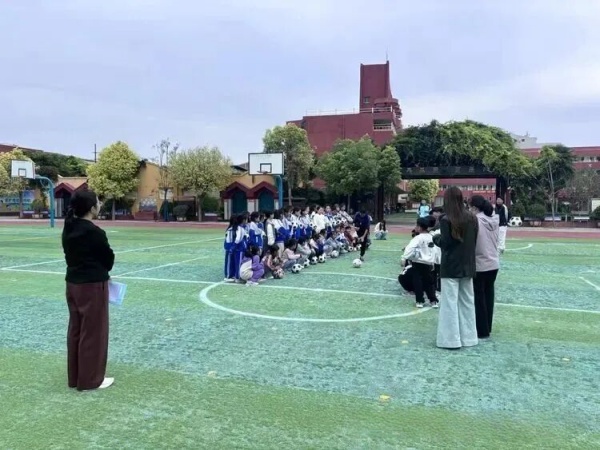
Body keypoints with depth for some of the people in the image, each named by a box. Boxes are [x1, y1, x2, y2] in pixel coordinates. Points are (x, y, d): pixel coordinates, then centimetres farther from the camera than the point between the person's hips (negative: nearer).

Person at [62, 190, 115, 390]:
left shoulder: (68, 229, 3)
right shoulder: (94, 233, -20)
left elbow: (70, 255, 10)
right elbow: (108, 258, -9)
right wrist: (101, 271, 12)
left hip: (73, 282, 8)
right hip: (92, 285, -8)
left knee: (76, 329, 16)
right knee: (93, 332, 3)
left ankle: (75, 377, 28)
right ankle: (90, 379, 14)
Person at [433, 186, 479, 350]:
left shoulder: (446, 219, -14)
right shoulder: (471, 218, 5)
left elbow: (445, 243, -15)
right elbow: (474, 242, 10)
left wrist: (436, 238, 3)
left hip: (451, 267, -6)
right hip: (467, 266, 6)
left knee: (450, 302, 0)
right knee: (467, 302, 13)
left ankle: (451, 339, 4)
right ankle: (468, 337, 21)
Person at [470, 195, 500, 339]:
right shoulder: (495, 220, 3)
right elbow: (494, 241, 12)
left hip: (479, 265, -6)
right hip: (494, 264, 6)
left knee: (479, 298, 5)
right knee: (488, 296, 16)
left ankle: (482, 331, 11)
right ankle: (487, 328, 26)